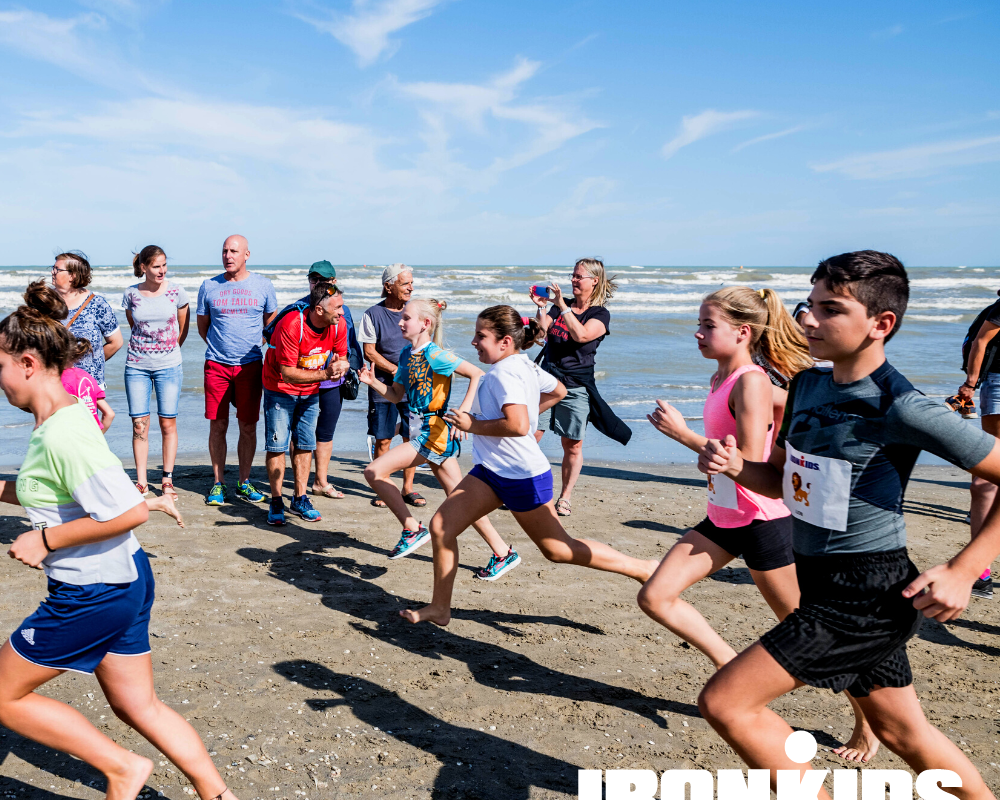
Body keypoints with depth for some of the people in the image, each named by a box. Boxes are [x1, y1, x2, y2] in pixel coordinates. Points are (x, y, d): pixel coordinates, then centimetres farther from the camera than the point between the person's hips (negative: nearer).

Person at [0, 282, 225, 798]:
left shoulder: (63, 434, -24)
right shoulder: (62, 416, 6)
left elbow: (130, 511, -29)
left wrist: (45, 540, -20)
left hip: (92, 595, -9)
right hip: (124, 580, 9)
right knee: (137, 705, 19)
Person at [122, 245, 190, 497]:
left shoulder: (176, 291, -2)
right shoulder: (131, 294, 1)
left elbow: (183, 328, 9)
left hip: (169, 365, -1)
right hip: (136, 365, 1)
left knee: (168, 422, 0)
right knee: (139, 424, 0)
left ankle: (167, 480, 11)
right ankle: (141, 482, 8)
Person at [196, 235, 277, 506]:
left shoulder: (262, 285, 4)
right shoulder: (209, 287, 5)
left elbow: (272, 324, 15)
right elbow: (202, 327, 15)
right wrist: (220, 347, 11)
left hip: (250, 365, 0)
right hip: (216, 365, 0)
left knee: (248, 426, 3)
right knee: (217, 426, 2)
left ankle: (244, 483, 16)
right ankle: (219, 484, 12)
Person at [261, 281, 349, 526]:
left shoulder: (338, 326, -12)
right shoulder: (290, 326, -29)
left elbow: (341, 357, 3)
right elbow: (288, 373, -28)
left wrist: (340, 365, -23)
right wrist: (325, 373, -34)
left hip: (310, 392, 5)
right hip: (280, 389, -5)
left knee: (305, 446, 8)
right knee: (277, 446, -4)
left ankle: (300, 500, 17)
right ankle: (276, 503, 5)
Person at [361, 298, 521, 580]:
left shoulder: (435, 355, -14)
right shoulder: (407, 354, 11)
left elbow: (477, 374, -17)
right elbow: (396, 396, 17)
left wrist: (463, 411, -23)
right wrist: (372, 381, 2)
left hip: (433, 433, -9)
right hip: (424, 432, 9)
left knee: (375, 472, -12)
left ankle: (412, 530, 1)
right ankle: (503, 553, 18)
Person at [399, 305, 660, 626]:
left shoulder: (504, 373, -21)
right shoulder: (525, 365, 8)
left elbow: (518, 426, -33)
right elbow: (558, 391, 24)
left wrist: (473, 425, -20)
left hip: (522, 476, -10)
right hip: (491, 469, 10)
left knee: (559, 550, 5)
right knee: (441, 525, 1)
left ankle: (644, 569, 19)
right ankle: (439, 609, 12)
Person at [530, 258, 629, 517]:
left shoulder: (600, 314, 0)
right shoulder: (560, 306, 13)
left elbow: (581, 335, -20)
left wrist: (562, 306, -22)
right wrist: (541, 307, -12)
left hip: (576, 386, -3)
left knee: (572, 446, 3)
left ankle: (565, 497, 17)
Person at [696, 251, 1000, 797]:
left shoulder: (902, 409, -20)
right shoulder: (808, 386, 4)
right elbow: (781, 480, 14)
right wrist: (735, 466, -7)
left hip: (869, 593, -8)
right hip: (825, 584, 8)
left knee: (725, 703, -11)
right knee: (902, 733, 24)